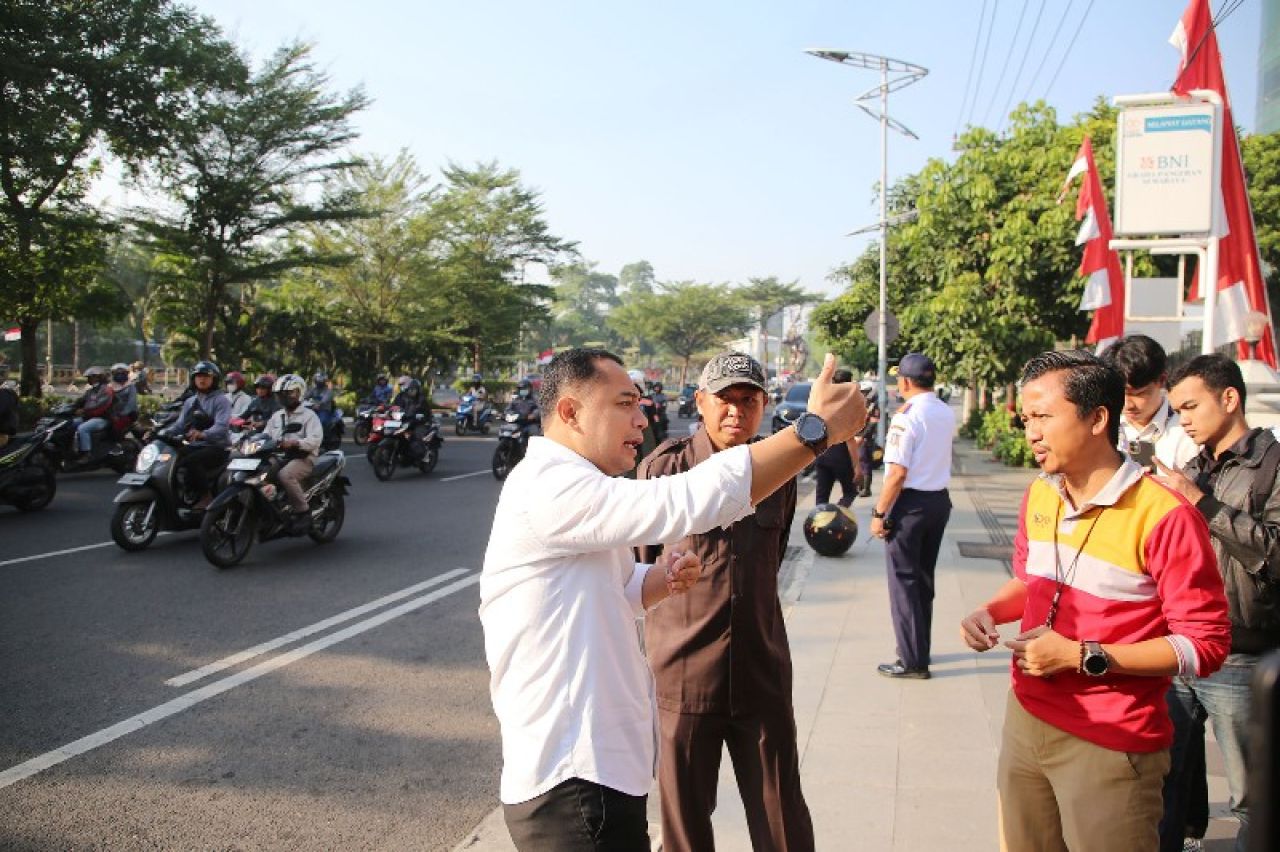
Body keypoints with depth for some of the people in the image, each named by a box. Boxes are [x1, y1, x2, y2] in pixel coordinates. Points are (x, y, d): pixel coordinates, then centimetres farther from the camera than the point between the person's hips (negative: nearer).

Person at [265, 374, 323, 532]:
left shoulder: (309, 415, 0)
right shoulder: (276, 416, 23)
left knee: (285, 475, -36)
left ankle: (303, 512, -25)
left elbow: (315, 439, -15)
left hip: (303, 458, -7)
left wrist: (294, 443, -31)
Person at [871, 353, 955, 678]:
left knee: (903, 580, 0)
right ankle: (920, 649, 29)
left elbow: (898, 472, -21)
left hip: (910, 502, -8)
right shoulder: (947, 414, 5)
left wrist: (879, 513, -15)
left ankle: (912, 661, 3)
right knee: (924, 576, 18)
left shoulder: (906, 417, -17)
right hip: (940, 500, 8)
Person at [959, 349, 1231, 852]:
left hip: (1110, 747, -6)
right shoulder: (1037, 496, 5)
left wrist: (1082, 657, -21)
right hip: (1024, 721, 6)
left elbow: (1205, 645, -16)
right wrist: (989, 613, 0)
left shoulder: (1165, 516, -18)